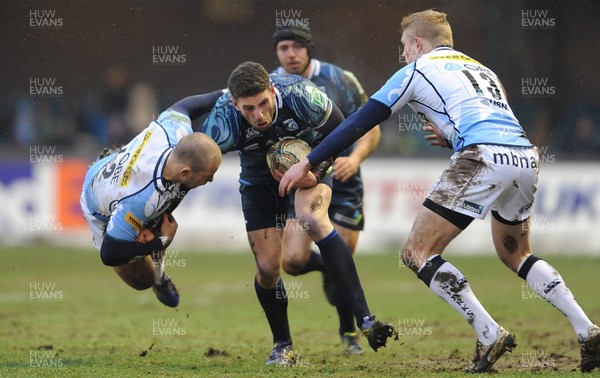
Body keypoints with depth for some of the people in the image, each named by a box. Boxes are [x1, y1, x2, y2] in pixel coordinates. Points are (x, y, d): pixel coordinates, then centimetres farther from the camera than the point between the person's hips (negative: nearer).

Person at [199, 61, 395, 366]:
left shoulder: (300, 95, -33)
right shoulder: (223, 121, -33)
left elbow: (339, 129, -14)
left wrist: (317, 170, -21)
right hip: (259, 177, 2)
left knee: (313, 220, -32)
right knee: (268, 267, -4)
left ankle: (365, 320, -36)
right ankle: (283, 346, 24)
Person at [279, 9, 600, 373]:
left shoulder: (418, 70, 13)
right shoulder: (482, 69, 31)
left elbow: (360, 122, 13)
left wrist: (308, 162, 18)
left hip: (484, 159, -7)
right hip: (527, 157, 7)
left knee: (418, 253, 2)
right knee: (515, 253, 28)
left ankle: (490, 334, -10)